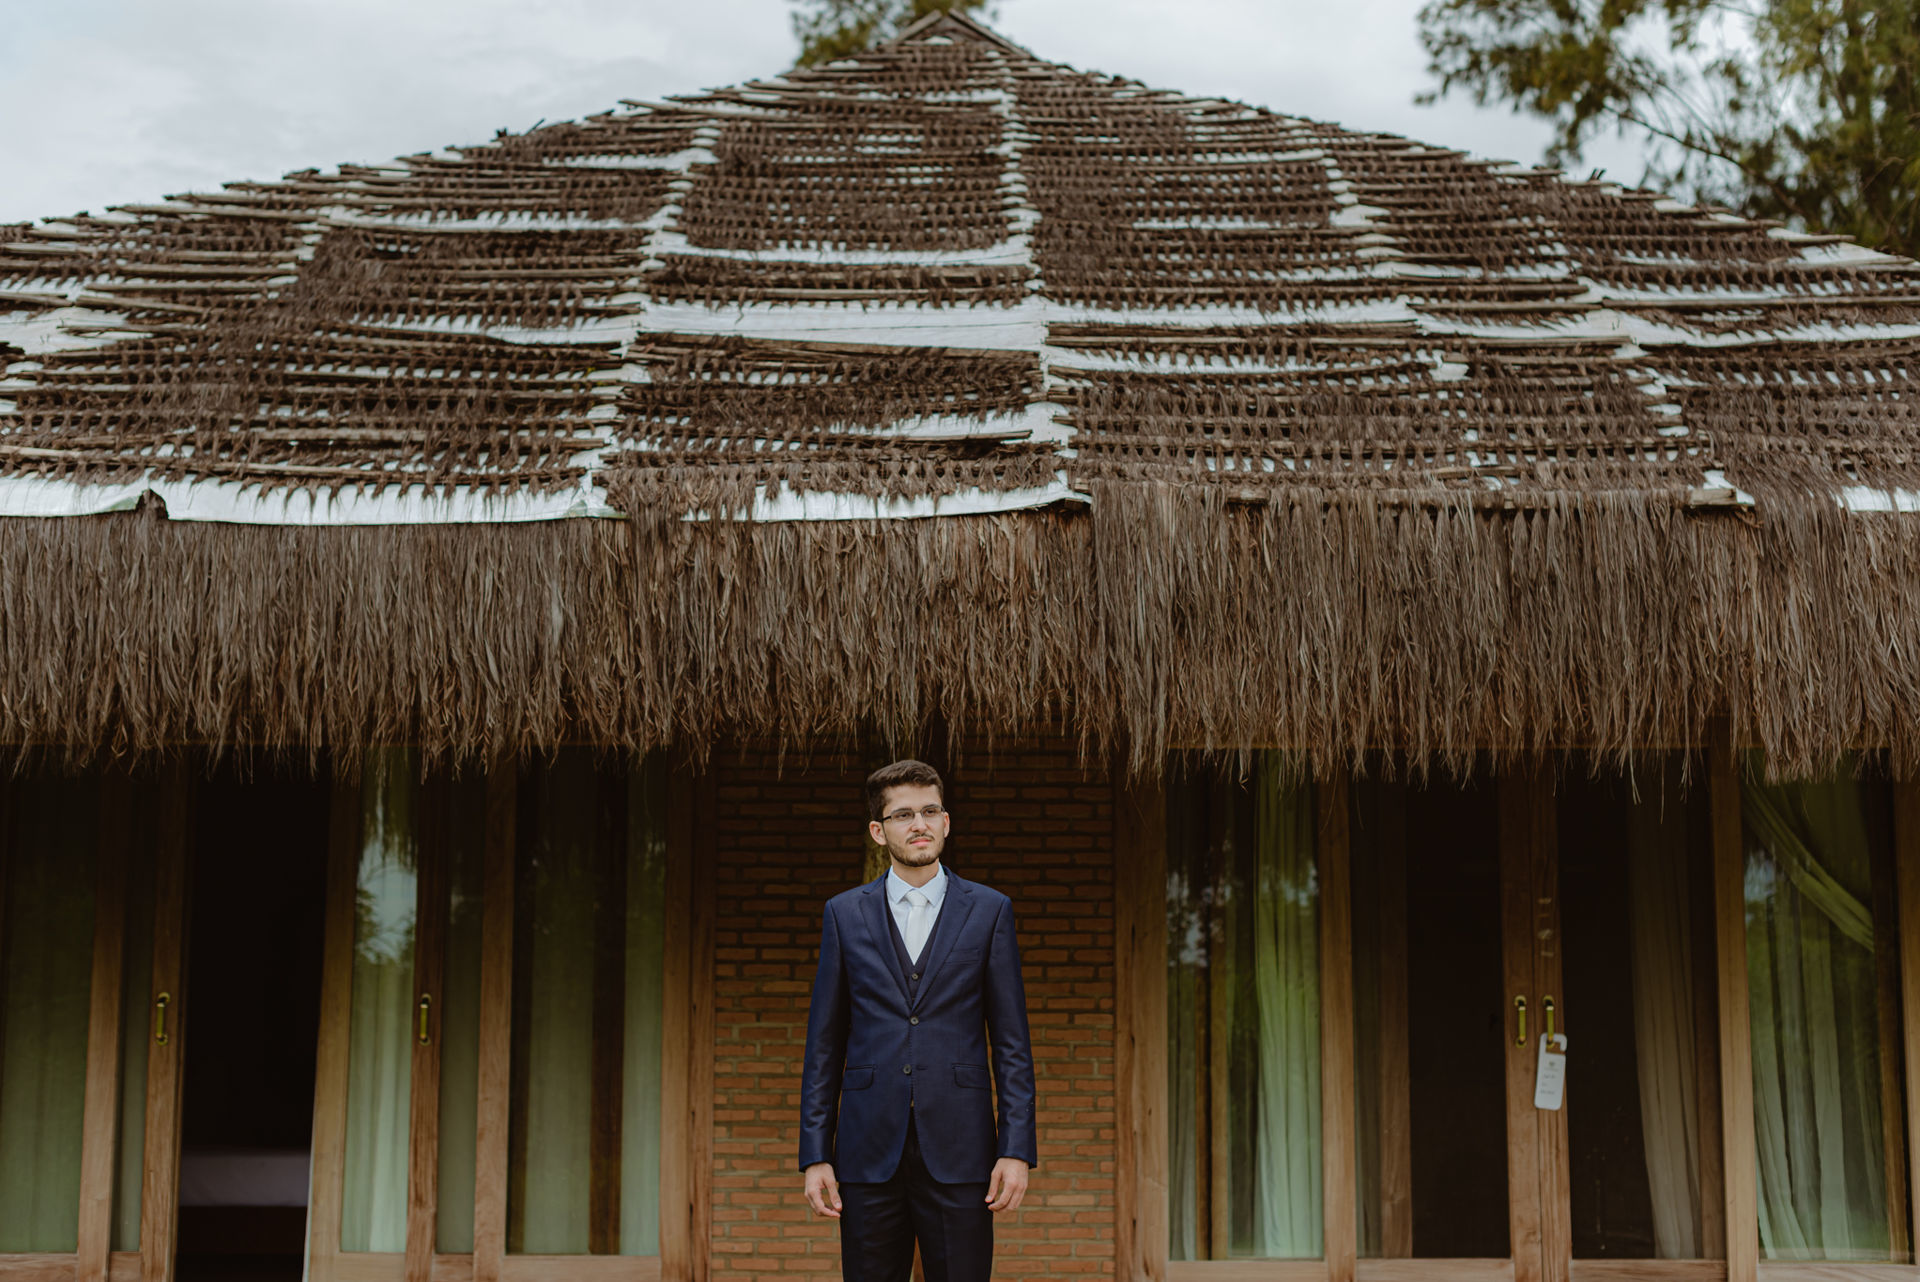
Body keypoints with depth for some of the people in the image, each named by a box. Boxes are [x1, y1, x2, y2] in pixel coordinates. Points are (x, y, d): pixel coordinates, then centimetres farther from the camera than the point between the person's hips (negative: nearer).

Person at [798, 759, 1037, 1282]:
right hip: (869, 1152, 1)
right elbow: (823, 1046, 8)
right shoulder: (845, 914, 8)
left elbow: (1012, 1043, 4)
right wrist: (815, 1154, 1)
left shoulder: (989, 911, 6)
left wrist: (1017, 1148, -4)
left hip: (958, 1153, -1)